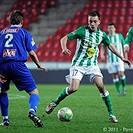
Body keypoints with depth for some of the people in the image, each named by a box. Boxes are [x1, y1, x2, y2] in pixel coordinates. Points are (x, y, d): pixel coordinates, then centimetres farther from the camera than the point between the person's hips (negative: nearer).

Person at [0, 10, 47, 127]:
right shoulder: (24, 32, 12)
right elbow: (31, 52, 5)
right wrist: (39, 65, 20)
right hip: (18, 64, -4)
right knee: (34, 92, -1)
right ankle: (32, 111, -30)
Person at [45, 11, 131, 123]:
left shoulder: (102, 35, 3)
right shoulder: (82, 30, -11)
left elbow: (110, 46, 20)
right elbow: (64, 38, -10)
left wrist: (122, 58, 20)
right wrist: (64, 48, -31)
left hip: (92, 65, 3)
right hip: (78, 64, -3)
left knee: (101, 86, -14)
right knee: (73, 88, -17)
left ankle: (111, 113, -4)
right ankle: (55, 103, 8)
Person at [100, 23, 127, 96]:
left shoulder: (120, 36, 3)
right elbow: (103, 48, 1)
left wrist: (125, 57, 5)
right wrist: (102, 54, -19)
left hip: (119, 58, -1)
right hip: (110, 60, 1)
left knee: (121, 74, -13)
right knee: (114, 76, 1)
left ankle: (124, 87, 10)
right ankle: (118, 91, 10)